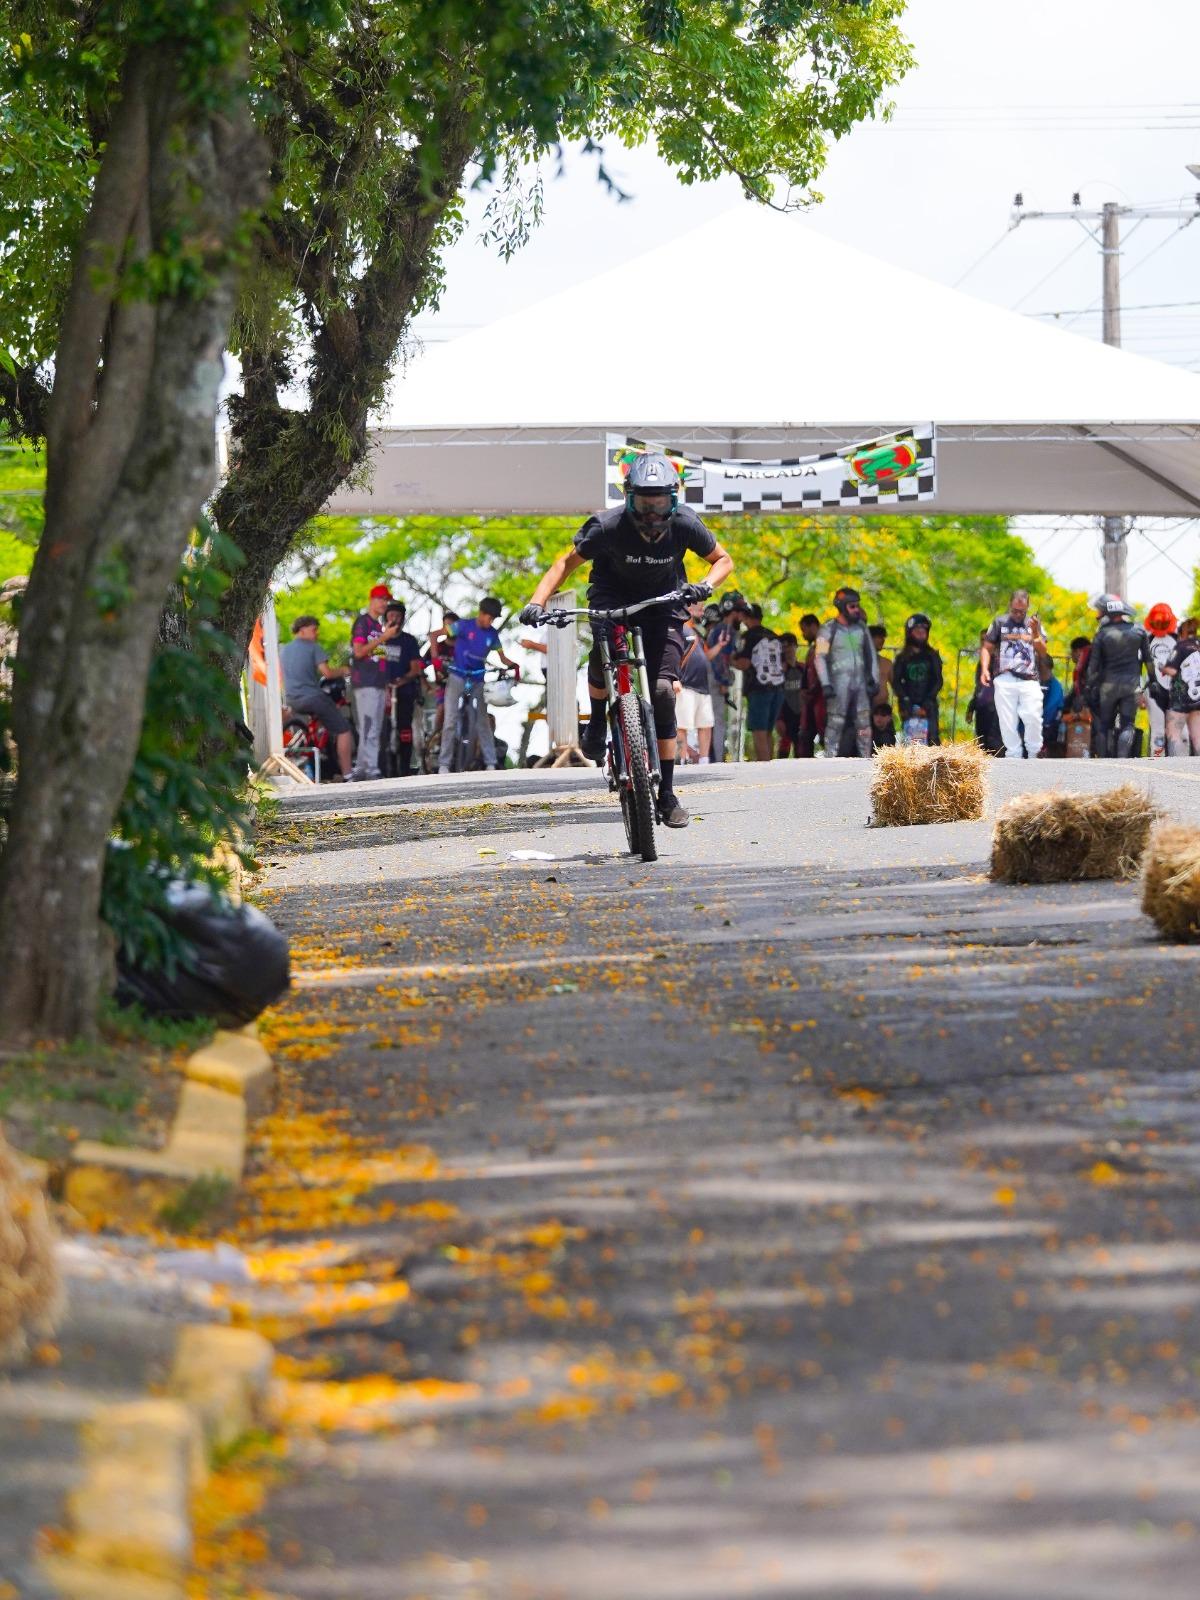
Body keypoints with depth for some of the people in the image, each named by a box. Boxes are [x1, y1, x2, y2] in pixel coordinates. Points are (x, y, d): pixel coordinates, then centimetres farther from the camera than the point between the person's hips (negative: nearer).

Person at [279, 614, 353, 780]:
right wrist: (343, 671, 0)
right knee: (343, 730, -3)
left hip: (291, 700, 8)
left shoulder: (284, 650, 16)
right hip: (312, 697, -8)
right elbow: (326, 672, -16)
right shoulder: (313, 647, -6)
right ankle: (346, 774, -12)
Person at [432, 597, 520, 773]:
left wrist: (513, 665, -14)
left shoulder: (492, 634, 4)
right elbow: (434, 635, -7)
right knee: (450, 720, -7)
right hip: (457, 678, -3)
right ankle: (444, 764, -4)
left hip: (477, 680, 3)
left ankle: (491, 763, 6)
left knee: (483, 722, 3)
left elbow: (502, 657, 8)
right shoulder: (464, 626, -7)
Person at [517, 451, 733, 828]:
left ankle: (666, 793, -5)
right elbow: (567, 562, -13)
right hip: (614, 595, -1)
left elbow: (723, 560, -5)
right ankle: (597, 720, -3)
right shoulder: (609, 526, -25)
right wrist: (537, 601, -28)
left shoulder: (685, 524, -21)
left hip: (663, 603, 1)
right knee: (603, 652, -35)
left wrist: (705, 586, -28)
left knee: (663, 690, -13)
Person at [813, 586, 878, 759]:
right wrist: (825, 684, -16)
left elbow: (871, 655, 16)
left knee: (864, 723, 2)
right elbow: (820, 658, -7)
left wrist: (874, 680, 8)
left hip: (860, 681, 5)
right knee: (835, 724, -6)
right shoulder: (829, 630, -4)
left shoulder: (861, 627, 11)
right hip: (839, 682, -5)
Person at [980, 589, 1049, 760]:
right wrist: (984, 669, -6)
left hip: (1029, 681, 0)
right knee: (1007, 722, -2)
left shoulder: (1034, 624, 13)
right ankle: (1014, 759, 5)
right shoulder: (1000, 623, 10)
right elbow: (986, 648, 10)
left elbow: (1043, 652, 4)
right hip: (1005, 680, 0)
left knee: (1033, 717, -16)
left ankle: (1034, 756, -1)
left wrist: (1035, 633, -12)